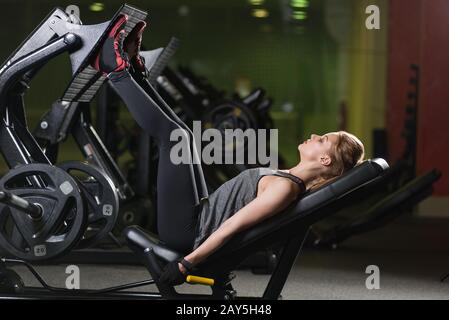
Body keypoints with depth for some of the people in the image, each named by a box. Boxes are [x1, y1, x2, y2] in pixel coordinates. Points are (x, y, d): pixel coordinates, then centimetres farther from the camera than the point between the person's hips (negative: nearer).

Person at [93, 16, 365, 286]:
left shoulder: (285, 188, -23)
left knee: (172, 134, -9)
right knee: (182, 135, 18)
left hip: (184, 233, -9)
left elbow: (232, 226, -27)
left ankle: (118, 70, 7)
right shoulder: (292, 180, 7)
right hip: (199, 220, 9)